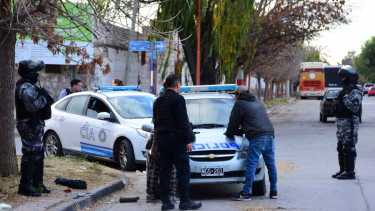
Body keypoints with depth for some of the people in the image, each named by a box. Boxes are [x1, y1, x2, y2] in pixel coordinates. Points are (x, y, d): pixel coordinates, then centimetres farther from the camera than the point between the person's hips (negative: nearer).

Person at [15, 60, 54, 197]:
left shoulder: (29, 86, 16)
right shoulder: (25, 88, -18)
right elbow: (32, 106, -28)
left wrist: (44, 98, 7)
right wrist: (44, 98, -16)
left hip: (35, 125, 11)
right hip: (29, 125, -11)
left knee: (38, 155, 15)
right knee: (30, 155, -8)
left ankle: (37, 183, 22)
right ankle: (25, 186, -5)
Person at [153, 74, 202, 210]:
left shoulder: (158, 101, 12)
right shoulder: (178, 99, -11)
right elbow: (183, 122, -15)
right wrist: (188, 139, -12)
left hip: (161, 139, 7)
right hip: (176, 140, -7)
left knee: (165, 171, 8)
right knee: (183, 171, -2)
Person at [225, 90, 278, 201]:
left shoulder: (240, 104, 5)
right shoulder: (258, 103, 28)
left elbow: (234, 122, 9)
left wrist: (229, 133, 26)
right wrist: (240, 131, 41)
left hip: (257, 137, -7)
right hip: (269, 135, 7)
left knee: (251, 165, -7)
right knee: (271, 164, 11)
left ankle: (246, 192, -10)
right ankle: (273, 192, 16)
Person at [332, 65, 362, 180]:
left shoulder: (355, 92, -13)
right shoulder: (344, 91, 18)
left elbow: (355, 107, -24)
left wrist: (346, 99, -27)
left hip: (350, 123, -10)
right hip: (341, 122, 10)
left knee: (349, 148, -9)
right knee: (341, 147, 14)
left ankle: (350, 172, -7)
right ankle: (343, 170, 23)